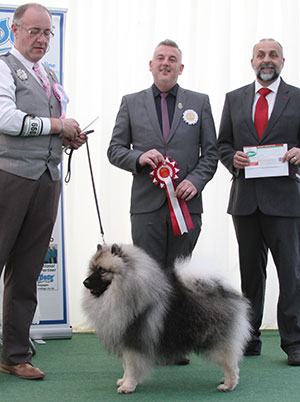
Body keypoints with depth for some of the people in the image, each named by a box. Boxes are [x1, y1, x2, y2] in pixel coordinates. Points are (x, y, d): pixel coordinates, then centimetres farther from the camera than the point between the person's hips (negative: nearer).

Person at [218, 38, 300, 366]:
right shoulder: (234, 99, 14)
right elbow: (222, 144, 15)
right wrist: (233, 159, -5)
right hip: (245, 199, 3)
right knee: (250, 270, 9)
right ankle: (250, 339, 17)